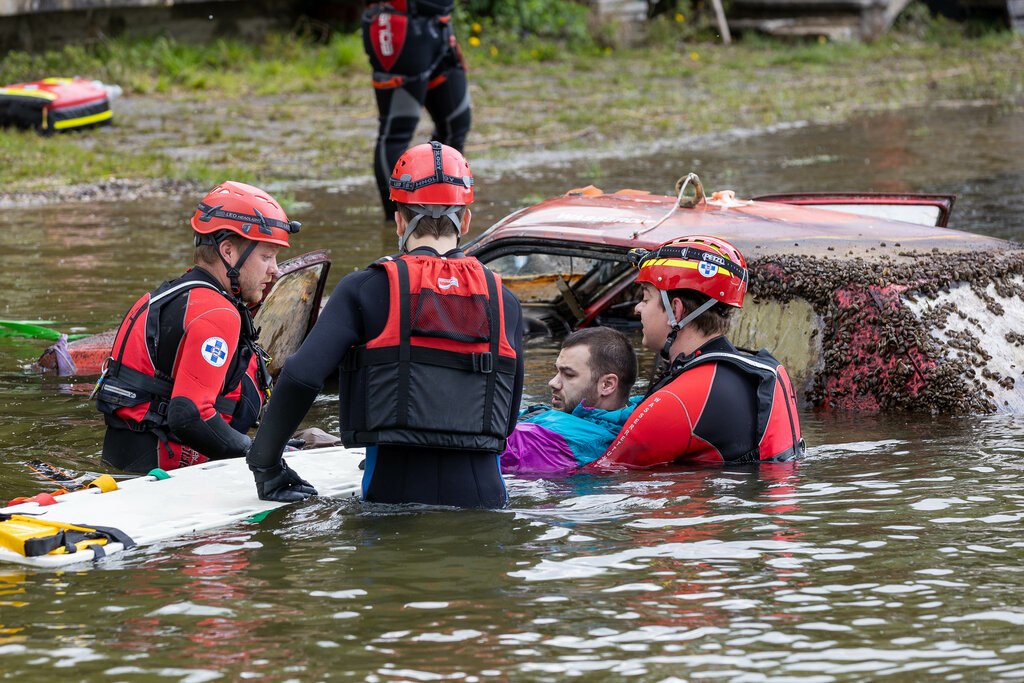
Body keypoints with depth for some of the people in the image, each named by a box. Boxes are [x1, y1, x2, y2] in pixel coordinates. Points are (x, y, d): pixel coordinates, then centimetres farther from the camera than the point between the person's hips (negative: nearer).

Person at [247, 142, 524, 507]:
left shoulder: (365, 290, 2)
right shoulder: (504, 301, 12)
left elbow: (301, 376, -8)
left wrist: (266, 464, 3)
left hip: (394, 490, -2)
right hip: (481, 490, 2)